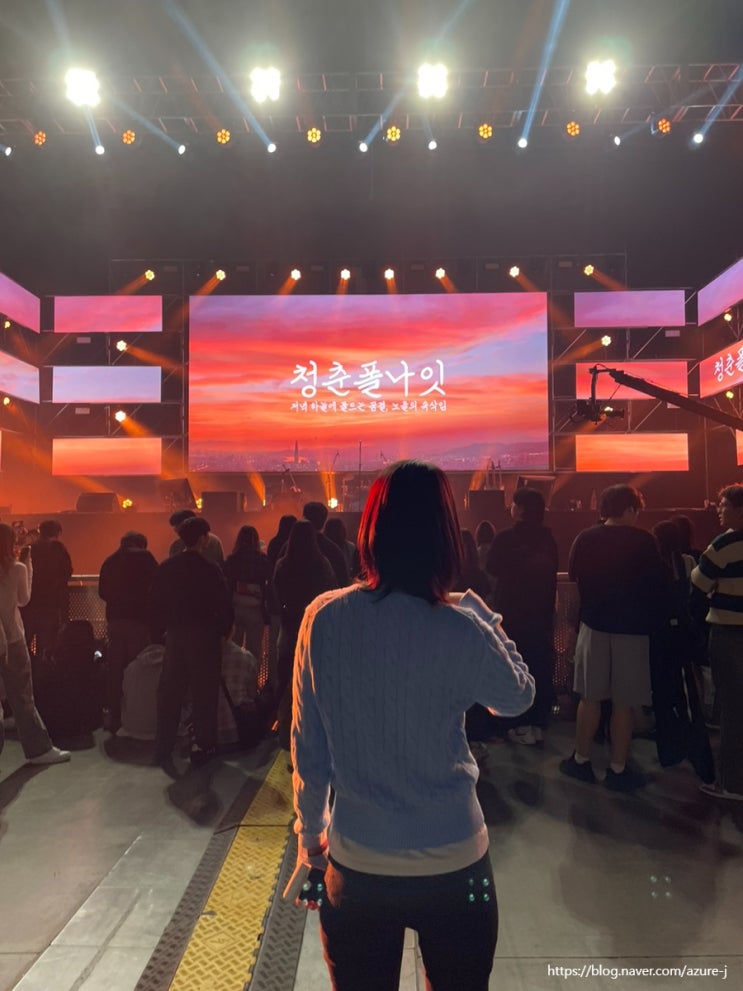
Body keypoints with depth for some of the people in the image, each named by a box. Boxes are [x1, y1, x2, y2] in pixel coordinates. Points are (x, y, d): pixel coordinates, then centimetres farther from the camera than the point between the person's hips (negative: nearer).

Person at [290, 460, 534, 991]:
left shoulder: (323, 619, -14)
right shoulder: (461, 631, -20)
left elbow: (307, 746, -4)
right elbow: (519, 697, 0)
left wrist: (310, 832, 9)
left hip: (355, 867, 1)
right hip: (454, 865, -1)